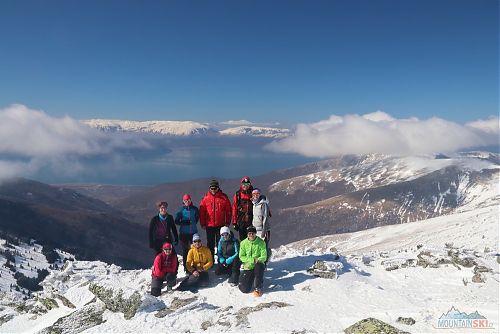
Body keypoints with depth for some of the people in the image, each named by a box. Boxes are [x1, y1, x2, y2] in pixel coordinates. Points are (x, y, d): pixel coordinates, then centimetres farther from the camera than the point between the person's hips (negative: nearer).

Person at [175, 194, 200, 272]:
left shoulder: (195, 209, 1)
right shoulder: (181, 210, -2)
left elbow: (197, 217, 19)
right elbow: (177, 221, -1)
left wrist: (193, 223, 5)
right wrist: (185, 222, -15)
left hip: (193, 232, 1)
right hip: (184, 233, -1)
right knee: (185, 250, 4)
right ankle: (186, 266, 13)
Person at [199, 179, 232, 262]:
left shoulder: (224, 197, -1)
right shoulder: (206, 198, 0)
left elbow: (228, 210, 2)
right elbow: (202, 211, 3)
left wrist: (228, 222, 0)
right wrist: (203, 224, 0)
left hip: (221, 225, -1)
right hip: (209, 225, 1)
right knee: (210, 243, 9)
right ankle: (210, 260, 19)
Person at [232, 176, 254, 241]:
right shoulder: (238, 195, 3)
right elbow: (234, 209, 4)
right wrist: (234, 222, 2)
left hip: (252, 221, 0)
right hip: (241, 221, 0)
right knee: (242, 239, 6)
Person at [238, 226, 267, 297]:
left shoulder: (261, 242, -7)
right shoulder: (243, 243, -2)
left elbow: (264, 257, -8)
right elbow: (241, 257, -4)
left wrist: (257, 260, -27)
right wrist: (253, 260, -16)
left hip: (258, 265, -1)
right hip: (248, 267, 2)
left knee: (259, 266, -40)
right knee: (244, 289, -10)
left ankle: (257, 288, -19)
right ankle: (251, 279, 26)